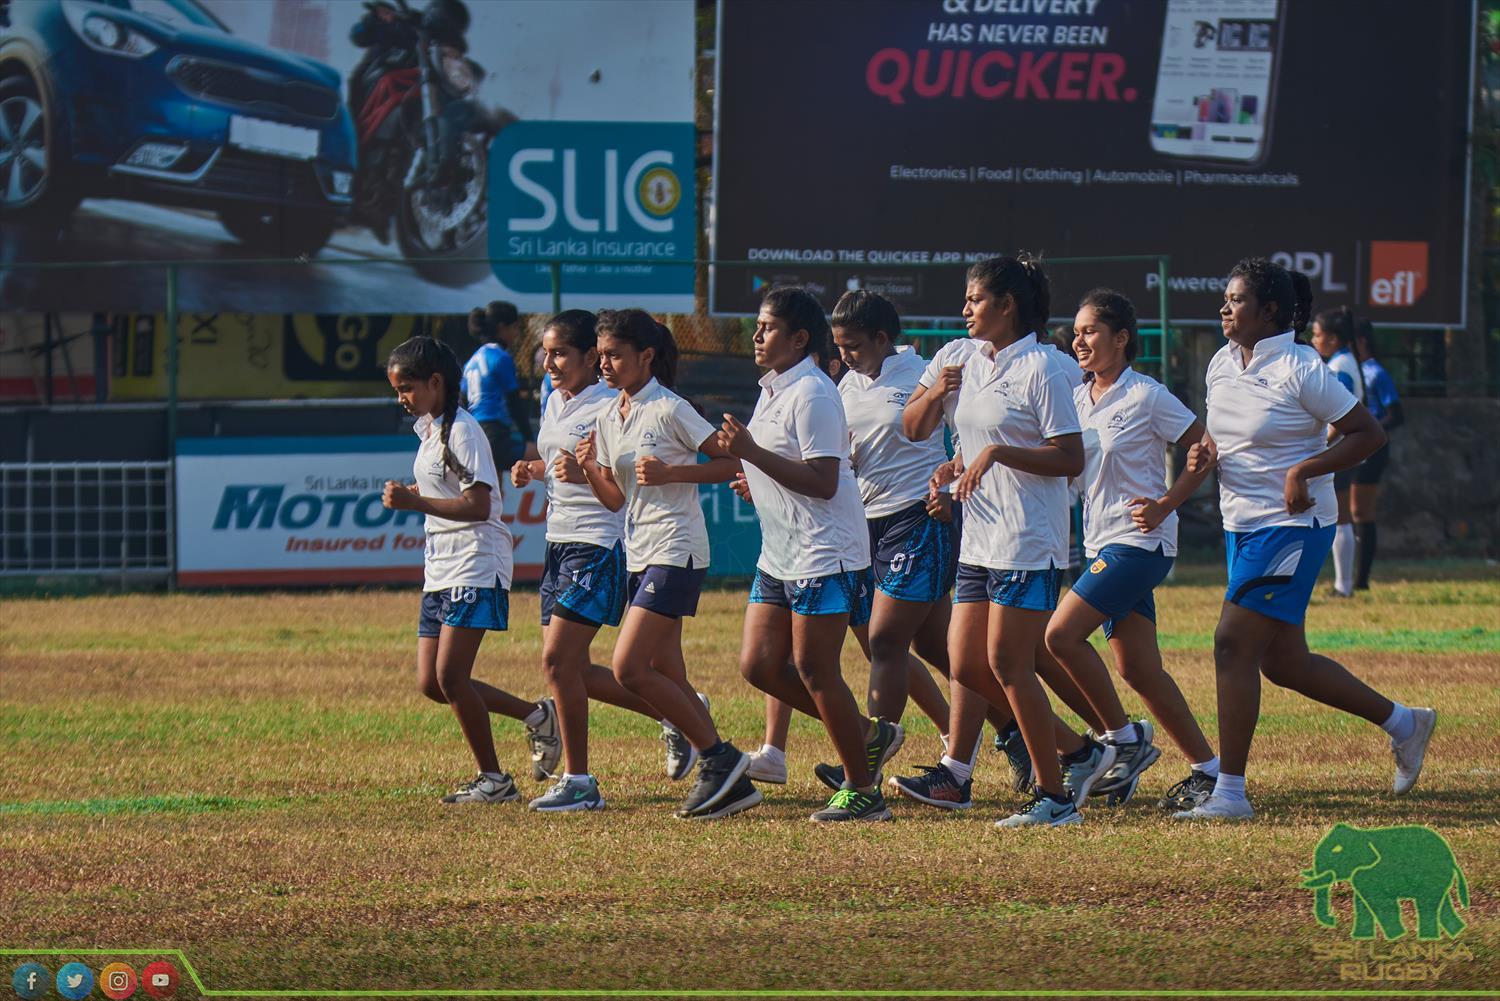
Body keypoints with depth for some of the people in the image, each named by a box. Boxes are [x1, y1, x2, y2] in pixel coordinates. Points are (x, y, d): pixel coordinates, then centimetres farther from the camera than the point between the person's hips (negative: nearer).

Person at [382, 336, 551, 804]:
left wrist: (415, 502, -28)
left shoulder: (462, 432, -15)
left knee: (450, 675, -13)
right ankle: (536, 716, 17)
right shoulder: (428, 430, 14)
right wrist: (409, 496, 11)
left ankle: (492, 778, -2)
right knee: (430, 683, 4)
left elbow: (478, 506, -23)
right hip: (439, 570, 10)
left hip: (476, 567, -10)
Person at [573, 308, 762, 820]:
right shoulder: (608, 418, 13)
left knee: (629, 668, -16)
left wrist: (669, 473, -18)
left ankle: (717, 757, -6)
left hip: (675, 551, -9)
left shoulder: (670, 410, -10)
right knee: (664, 674, 5)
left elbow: (731, 461, -9)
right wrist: (588, 468, -2)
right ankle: (730, 781, 10)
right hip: (639, 555, 9)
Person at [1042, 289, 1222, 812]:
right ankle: (1206, 767, 9)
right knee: (1136, 668, 3)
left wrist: (1165, 504, -12)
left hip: (1140, 542, -7)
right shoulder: (1077, 399, 12)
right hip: (1101, 544, 7)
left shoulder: (1146, 397, -8)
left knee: (1062, 634, -17)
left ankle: (1125, 737, -4)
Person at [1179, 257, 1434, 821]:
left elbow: (1368, 435, -11)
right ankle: (1402, 722, 29)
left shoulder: (1300, 370, -14)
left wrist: (1306, 470, -21)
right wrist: (1204, 454, 1)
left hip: (1293, 527, -9)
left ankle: (1230, 792, -11)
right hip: (1242, 528, 9)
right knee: (1281, 659, 12)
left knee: (1234, 644, -15)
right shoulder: (1221, 365, 8)